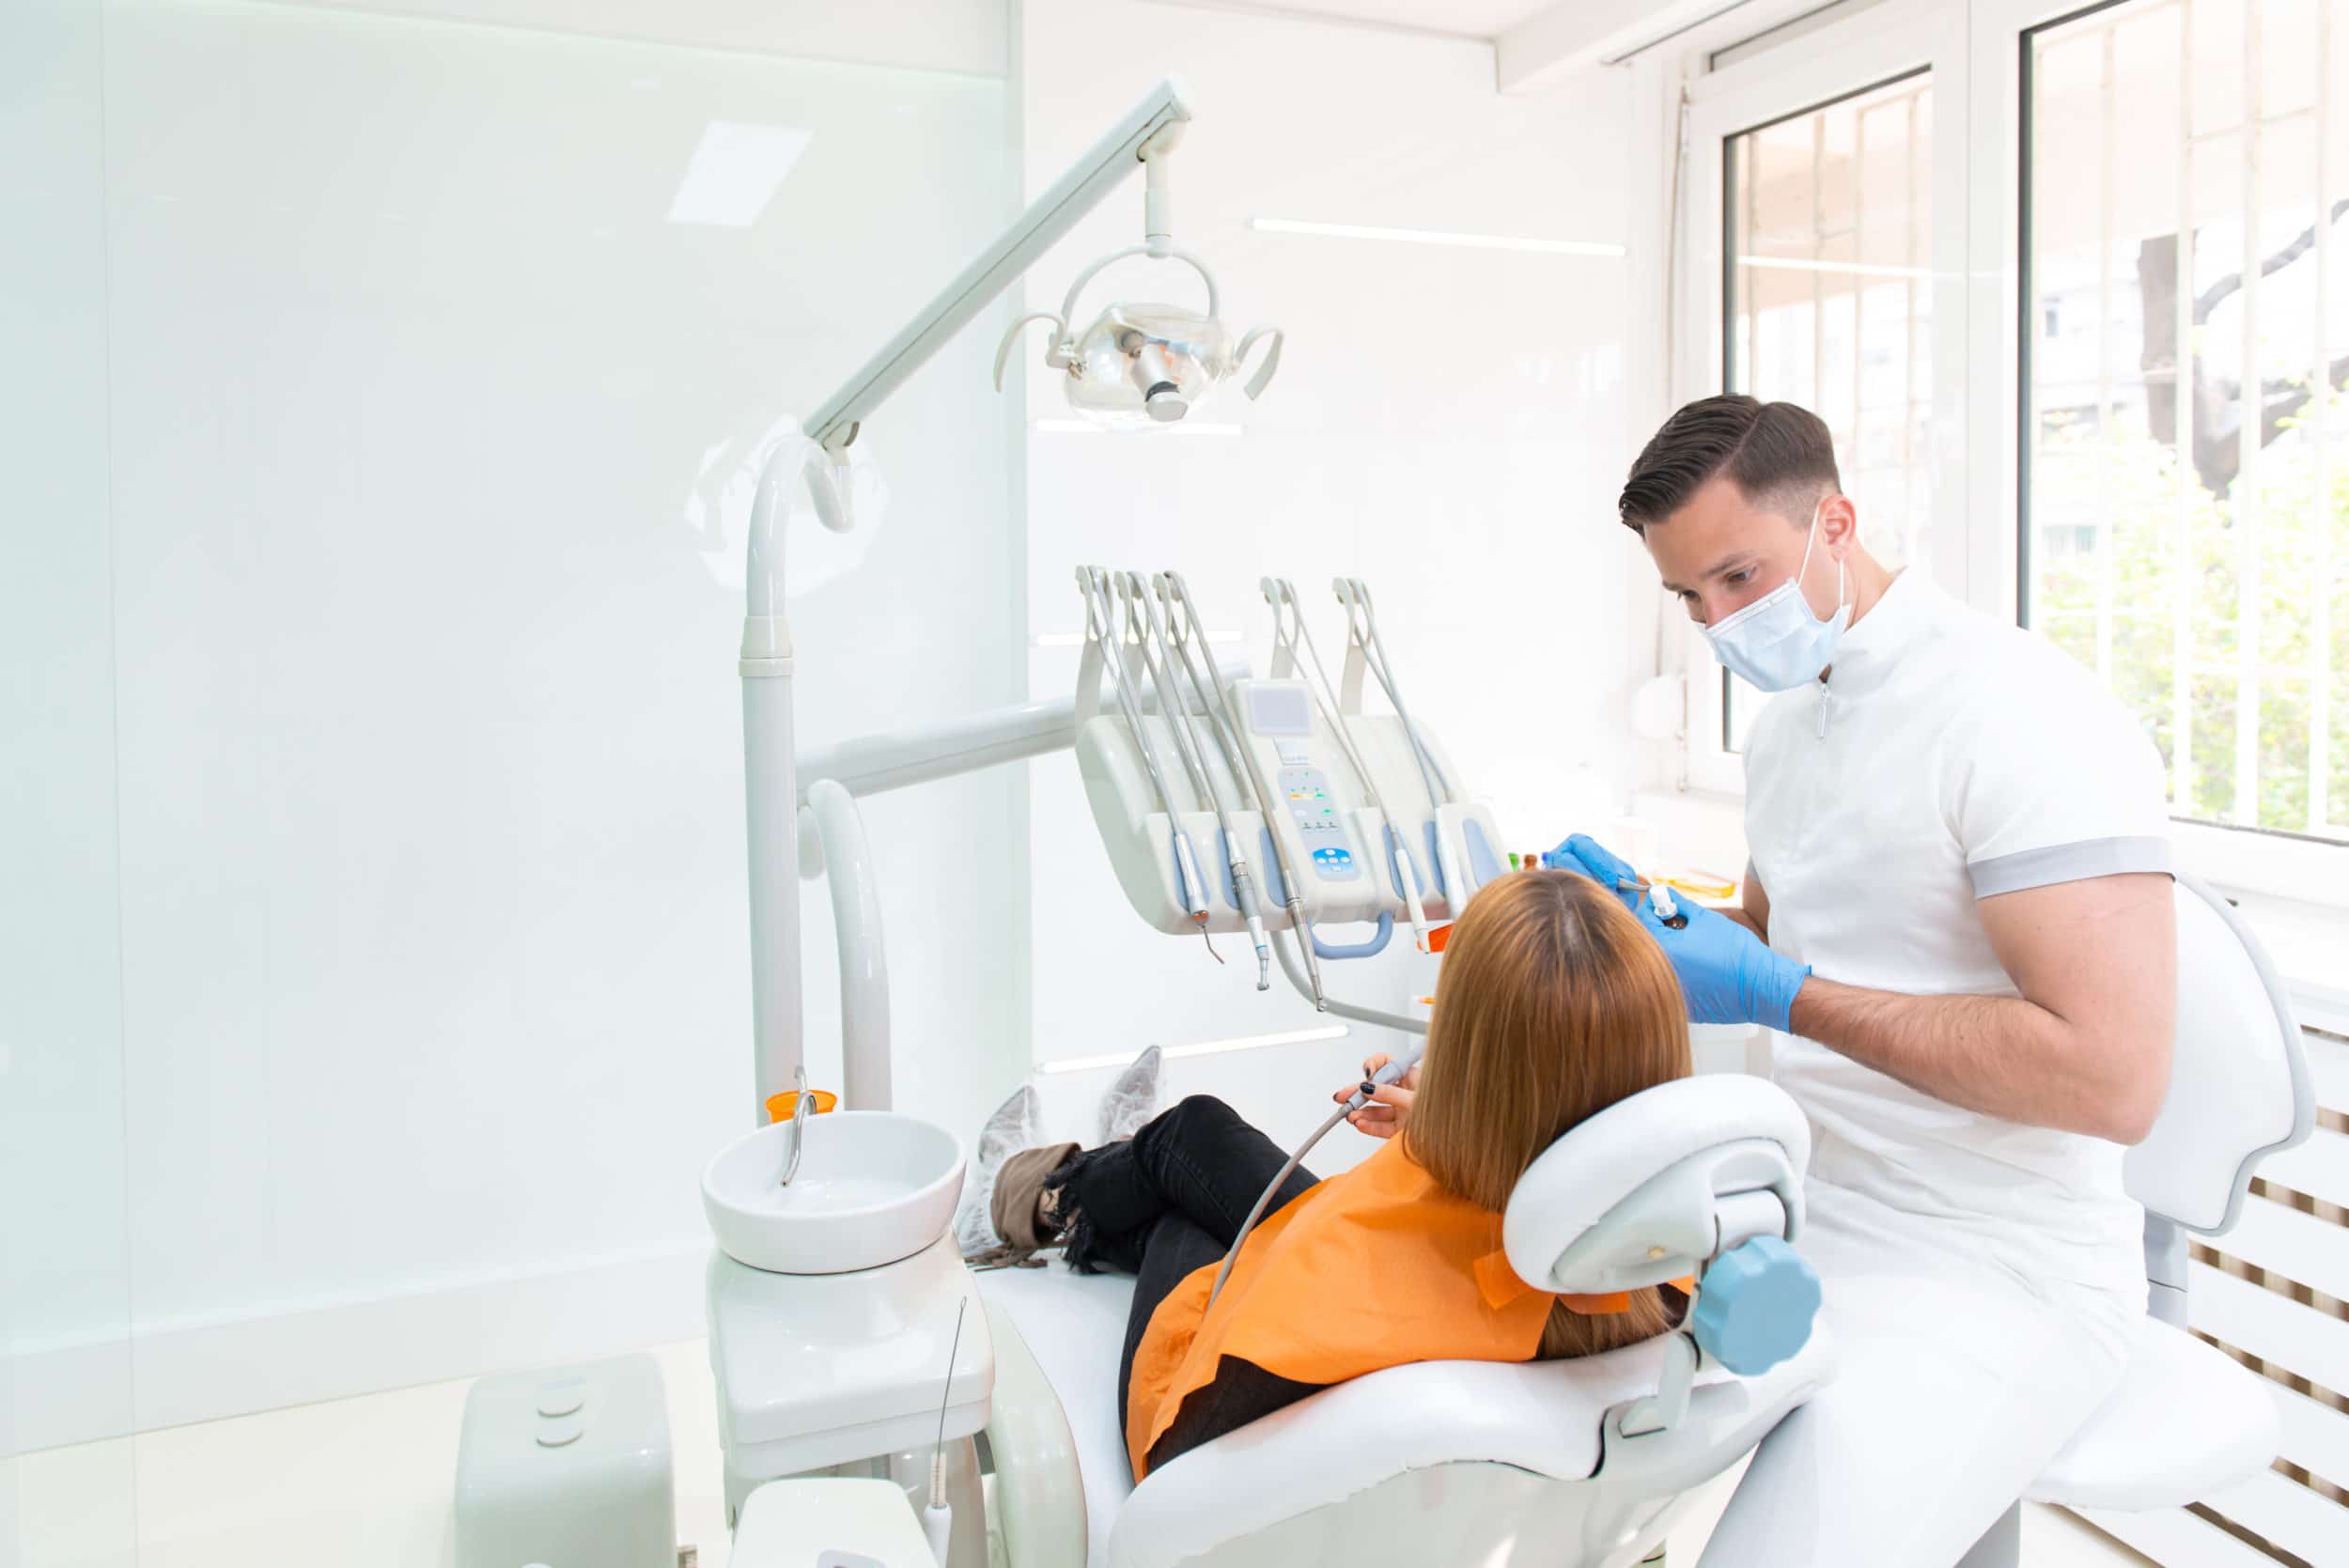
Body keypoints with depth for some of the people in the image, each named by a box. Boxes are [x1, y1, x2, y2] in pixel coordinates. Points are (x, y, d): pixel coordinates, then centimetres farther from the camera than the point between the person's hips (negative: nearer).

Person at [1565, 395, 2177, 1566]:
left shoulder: (2022, 717, -18)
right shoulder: (1784, 723, 9)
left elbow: (2111, 1079, -25)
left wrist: (1783, 997, -22)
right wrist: (1648, 918, 2)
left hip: (1988, 1277, -8)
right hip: (1809, 1205, 8)